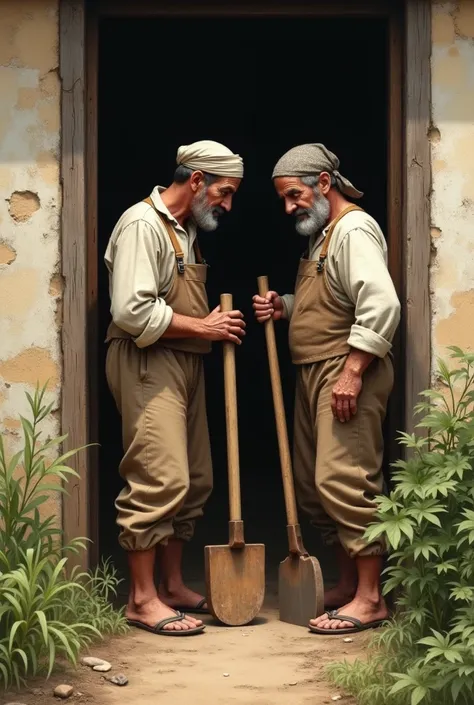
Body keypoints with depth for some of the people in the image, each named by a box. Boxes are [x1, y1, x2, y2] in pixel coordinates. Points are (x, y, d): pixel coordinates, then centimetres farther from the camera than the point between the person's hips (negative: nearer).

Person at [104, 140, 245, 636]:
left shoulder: (186, 230, 18)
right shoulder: (143, 223, -12)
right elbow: (132, 312, -21)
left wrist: (215, 326, 6)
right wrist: (202, 327, -14)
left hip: (184, 365, 10)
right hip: (147, 364, -10)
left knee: (193, 481, 10)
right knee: (159, 479, -13)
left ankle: (173, 585, 19)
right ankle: (143, 599, -8)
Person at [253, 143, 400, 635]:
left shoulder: (354, 230, -11)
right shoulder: (323, 236, 21)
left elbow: (381, 304, -23)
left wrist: (352, 372, -26)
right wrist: (285, 307, 11)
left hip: (345, 373, -11)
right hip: (313, 373, 11)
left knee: (343, 480, -14)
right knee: (312, 484, 12)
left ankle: (369, 598, -10)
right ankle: (347, 584, 21)